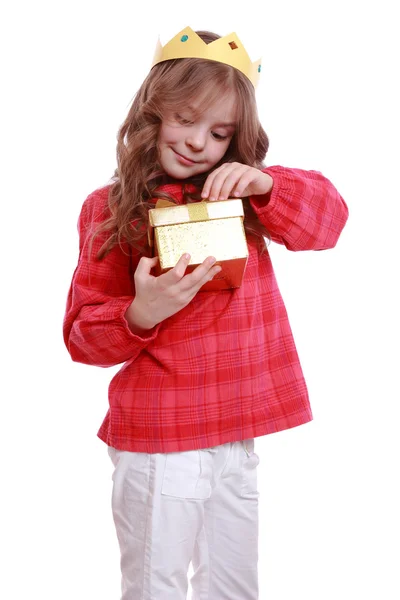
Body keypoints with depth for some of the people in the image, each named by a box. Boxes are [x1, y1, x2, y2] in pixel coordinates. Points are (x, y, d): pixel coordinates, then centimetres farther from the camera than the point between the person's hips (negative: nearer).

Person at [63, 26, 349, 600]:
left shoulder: (239, 193, 6)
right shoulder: (110, 208, -5)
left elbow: (328, 216, 2)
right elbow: (84, 333, -5)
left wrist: (266, 183, -14)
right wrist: (141, 315, -25)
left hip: (237, 439, 4)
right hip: (157, 445, -4)